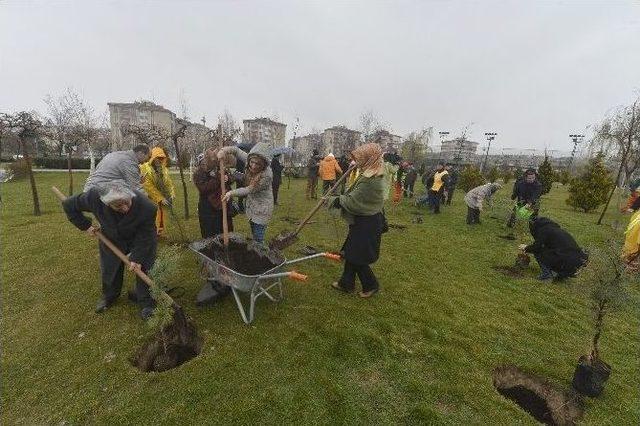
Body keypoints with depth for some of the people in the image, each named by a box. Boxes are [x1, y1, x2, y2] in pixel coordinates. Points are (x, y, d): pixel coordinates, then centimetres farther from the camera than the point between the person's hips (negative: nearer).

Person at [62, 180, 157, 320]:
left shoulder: (147, 207, -41)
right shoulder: (94, 196, -34)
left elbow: (145, 236, -28)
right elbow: (69, 205, -12)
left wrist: (137, 257, -28)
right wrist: (85, 225, -14)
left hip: (139, 239, -3)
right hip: (111, 239, 3)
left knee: (143, 269, -4)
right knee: (109, 269, 15)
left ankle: (147, 303, 14)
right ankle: (109, 297, 42)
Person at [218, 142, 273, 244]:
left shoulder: (267, 175, -31)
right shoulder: (248, 160, -14)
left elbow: (249, 190, -24)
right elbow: (236, 150, 1)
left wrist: (232, 193, -28)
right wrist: (223, 150, -19)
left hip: (262, 209, -7)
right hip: (251, 205, 7)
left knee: (258, 239, -1)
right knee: (253, 234, 22)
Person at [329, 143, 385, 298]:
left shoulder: (369, 180, -25)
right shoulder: (372, 175, 7)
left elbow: (352, 202, -22)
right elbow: (357, 197, 13)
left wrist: (335, 200, -11)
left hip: (366, 224, -10)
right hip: (363, 221, 10)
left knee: (357, 257, 5)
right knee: (351, 253, 17)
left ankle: (371, 285, 25)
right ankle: (346, 283, 31)